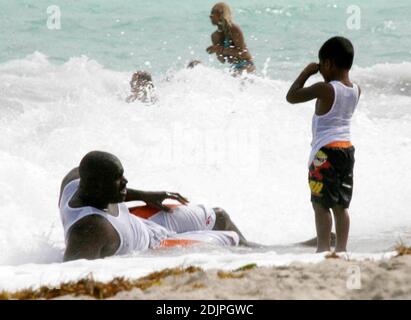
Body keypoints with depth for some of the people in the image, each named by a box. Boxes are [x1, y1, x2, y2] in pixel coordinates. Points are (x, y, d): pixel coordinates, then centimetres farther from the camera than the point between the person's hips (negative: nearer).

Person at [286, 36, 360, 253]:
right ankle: (341, 249, 12)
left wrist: (306, 73, 1)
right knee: (341, 205, 11)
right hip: (347, 148, 7)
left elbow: (291, 97, -8)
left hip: (326, 151, -7)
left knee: (320, 204, -4)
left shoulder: (324, 89, -15)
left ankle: (323, 249, -8)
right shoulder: (356, 90, 5)